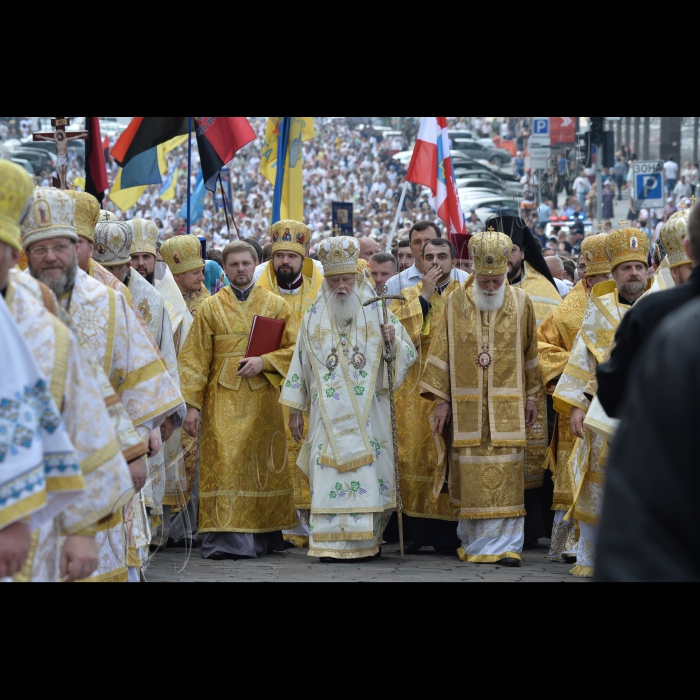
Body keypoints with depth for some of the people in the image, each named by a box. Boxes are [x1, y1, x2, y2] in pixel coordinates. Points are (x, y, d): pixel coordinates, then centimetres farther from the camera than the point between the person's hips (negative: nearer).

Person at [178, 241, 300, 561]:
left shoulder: (276, 305, 9)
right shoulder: (210, 308, 8)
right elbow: (194, 359, 5)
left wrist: (264, 361, -12)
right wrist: (193, 404, -3)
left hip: (263, 400, 1)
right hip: (223, 401, -1)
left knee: (262, 466, 3)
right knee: (224, 465, -10)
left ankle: (263, 533, 10)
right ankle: (226, 538, -11)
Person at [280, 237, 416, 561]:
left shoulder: (378, 313, 4)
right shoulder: (314, 318, 8)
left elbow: (407, 355, 4)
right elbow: (300, 363, 11)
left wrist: (393, 342, -18)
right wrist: (295, 409, 10)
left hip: (368, 414, -1)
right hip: (329, 414, 1)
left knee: (368, 472, -3)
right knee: (330, 473, -5)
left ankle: (367, 540, 6)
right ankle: (334, 543, -3)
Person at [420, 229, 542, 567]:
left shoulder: (521, 302, 1)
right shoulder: (456, 302, 1)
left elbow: (530, 354, 9)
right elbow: (441, 352, 4)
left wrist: (531, 397, 8)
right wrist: (441, 399, 0)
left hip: (507, 407, 0)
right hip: (467, 406, 0)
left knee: (505, 475, -4)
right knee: (471, 476, 2)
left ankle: (505, 544, -1)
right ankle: (473, 541, 12)